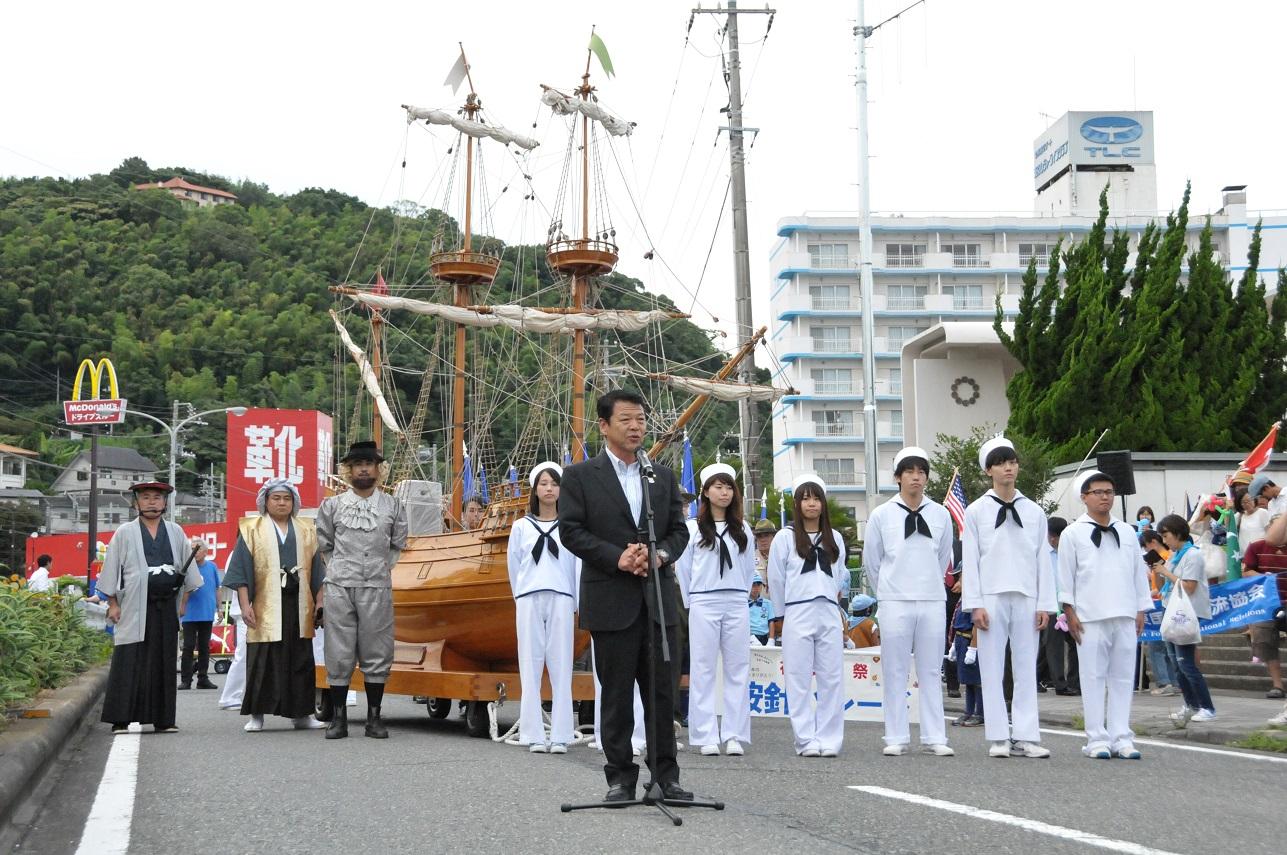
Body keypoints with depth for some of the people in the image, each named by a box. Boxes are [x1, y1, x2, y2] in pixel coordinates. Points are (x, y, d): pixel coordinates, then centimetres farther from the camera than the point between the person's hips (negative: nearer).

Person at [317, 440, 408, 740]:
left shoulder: (393, 506, 9)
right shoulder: (332, 505, 7)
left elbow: (398, 544, 16)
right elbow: (324, 544, 14)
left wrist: (382, 567, 9)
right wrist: (339, 568, 8)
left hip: (377, 588, 0)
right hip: (339, 588, 0)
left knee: (377, 655, 1)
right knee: (339, 654, 0)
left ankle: (374, 718, 8)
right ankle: (338, 718, 5)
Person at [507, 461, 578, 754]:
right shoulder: (521, 527, 11)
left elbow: (577, 567, 9)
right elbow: (514, 569, 14)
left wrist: (575, 605, 8)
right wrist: (520, 599, 10)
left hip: (561, 599, -1)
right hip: (529, 599, 1)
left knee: (561, 667, -2)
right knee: (531, 666, -1)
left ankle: (560, 737, -1)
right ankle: (533, 735, 1)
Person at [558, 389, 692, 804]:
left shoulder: (663, 476, 15)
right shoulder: (580, 476, 2)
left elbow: (679, 530, 13)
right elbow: (570, 530, -6)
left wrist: (660, 554, -9)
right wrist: (617, 557, -15)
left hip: (657, 600, 3)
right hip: (611, 602, -3)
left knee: (662, 692, 4)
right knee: (616, 693, 2)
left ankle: (665, 775, 11)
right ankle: (620, 776, 9)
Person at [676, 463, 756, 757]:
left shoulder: (742, 529, 12)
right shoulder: (693, 528, 4)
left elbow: (749, 568, 16)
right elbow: (683, 570, 6)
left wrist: (739, 595, 11)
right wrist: (692, 603, 7)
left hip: (736, 605, 3)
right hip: (703, 605, -3)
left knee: (738, 669, 0)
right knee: (703, 670, -2)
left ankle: (734, 736, 3)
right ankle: (706, 737, -1)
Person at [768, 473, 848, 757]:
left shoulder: (835, 538, 14)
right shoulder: (785, 537, 3)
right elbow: (776, 580, 6)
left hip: (829, 614, 3)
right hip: (797, 614, -3)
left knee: (832, 679, 0)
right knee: (799, 680, -3)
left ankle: (829, 739, 3)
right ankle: (807, 740, 0)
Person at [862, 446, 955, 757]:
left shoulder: (941, 515, 6)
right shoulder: (881, 515, 1)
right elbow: (871, 560, 10)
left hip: (932, 601, 2)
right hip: (895, 603, -1)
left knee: (931, 671, 4)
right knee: (896, 672, 1)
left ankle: (934, 738, 6)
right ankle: (896, 738, 5)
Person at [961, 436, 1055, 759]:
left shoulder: (1034, 511, 11)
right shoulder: (976, 511, 5)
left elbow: (1043, 560, 9)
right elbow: (970, 560, 1)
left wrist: (1045, 603, 2)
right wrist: (974, 605, -6)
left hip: (1027, 598, 2)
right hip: (991, 598, -2)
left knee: (1026, 669, 2)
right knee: (992, 669, -1)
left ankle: (1025, 737, 4)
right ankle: (998, 738, 3)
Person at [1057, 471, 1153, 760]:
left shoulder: (1127, 532, 15)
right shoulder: (1073, 534, 3)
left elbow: (1139, 572, 16)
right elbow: (1066, 576, 1)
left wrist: (1141, 609, 11)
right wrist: (1070, 612, -5)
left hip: (1125, 616, 4)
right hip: (1090, 617, -4)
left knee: (1123, 677, 4)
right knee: (1093, 677, -2)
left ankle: (1121, 738, 8)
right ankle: (1097, 739, 1)